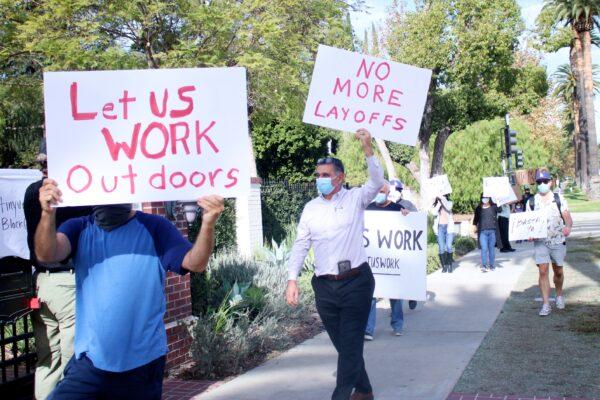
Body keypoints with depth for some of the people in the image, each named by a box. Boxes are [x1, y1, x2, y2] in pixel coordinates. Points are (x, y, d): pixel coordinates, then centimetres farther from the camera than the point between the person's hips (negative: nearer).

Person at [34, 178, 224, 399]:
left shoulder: (154, 228, -1)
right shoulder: (79, 229, 3)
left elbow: (195, 263, -12)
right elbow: (47, 254, -15)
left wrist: (208, 223, -30)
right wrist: (48, 213, -34)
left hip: (144, 361, 0)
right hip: (90, 359, 1)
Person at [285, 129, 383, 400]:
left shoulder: (355, 199, 1)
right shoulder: (311, 209, 10)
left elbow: (377, 182, -15)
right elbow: (301, 245, 8)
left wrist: (367, 149, -28)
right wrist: (292, 279, -2)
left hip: (355, 281, -4)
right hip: (324, 286, 4)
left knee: (351, 344, -4)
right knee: (343, 344, 13)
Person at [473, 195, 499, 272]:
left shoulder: (494, 207, 5)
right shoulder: (478, 209, 9)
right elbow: (475, 219, 16)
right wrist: (475, 226, 5)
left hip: (492, 231, 0)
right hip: (482, 232, 0)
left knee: (492, 248, 7)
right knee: (484, 248, -8)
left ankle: (491, 265, 15)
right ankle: (484, 266, -12)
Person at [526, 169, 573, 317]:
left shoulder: (559, 199, 1)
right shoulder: (531, 202, 3)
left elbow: (568, 217, -3)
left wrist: (568, 227, -24)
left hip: (558, 241, 0)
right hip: (540, 242, 0)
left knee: (558, 271, 11)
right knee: (543, 271, -10)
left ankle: (559, 295, 38)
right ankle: (546, 304, -6)